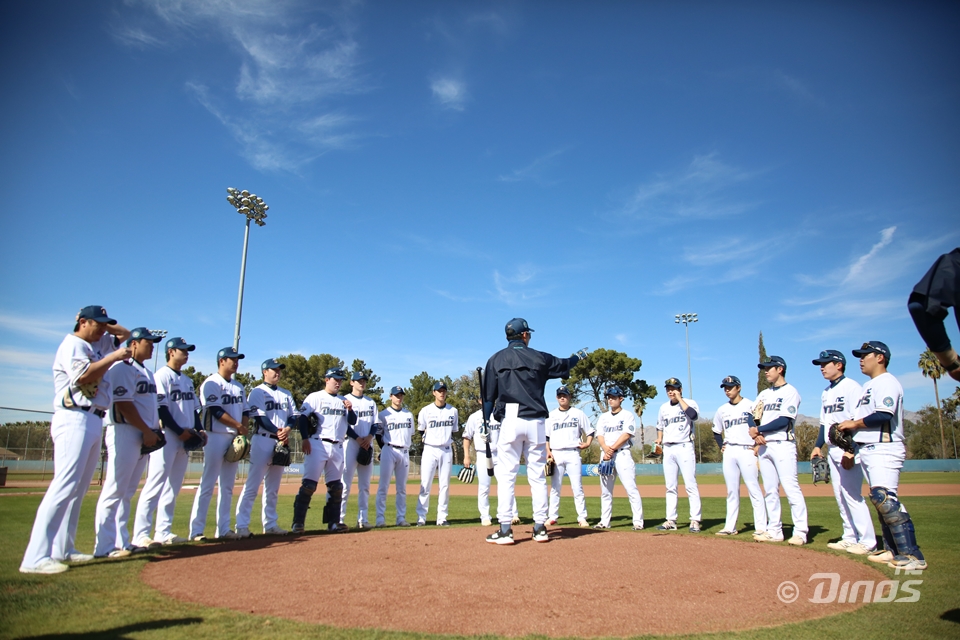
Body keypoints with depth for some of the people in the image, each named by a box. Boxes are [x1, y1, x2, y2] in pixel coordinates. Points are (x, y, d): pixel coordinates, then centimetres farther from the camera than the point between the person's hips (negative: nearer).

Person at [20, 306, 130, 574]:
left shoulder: (99, 343, 18)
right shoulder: (72, 344, -6)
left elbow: (124, 333, 31)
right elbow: (84, 376, -22)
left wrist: (105, 325, 14)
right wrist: (114, 356, -15)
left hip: (94, 422, 9)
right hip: (75, 420, -9)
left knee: (79, 489, 10)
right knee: (64, 486, -14)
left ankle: (63, 549, 16)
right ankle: (35, 558, -14)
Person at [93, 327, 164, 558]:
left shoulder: (147, 373, 21)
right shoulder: (122, 368, -9)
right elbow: (123, 404, -17)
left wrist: (155, 430, 9)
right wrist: (147, 431, -16)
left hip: (143, 437, 9)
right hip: (125, 433, -9)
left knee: (127, 492, 12)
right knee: (115, 490, -7)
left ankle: (121, 542, 18)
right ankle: (104, 546, -3)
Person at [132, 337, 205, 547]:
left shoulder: (187, 380, 19)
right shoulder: (161, 376, -6)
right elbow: (160, 408, -15)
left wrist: (198, 430, 4)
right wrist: (180, 431, -17)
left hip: (185, 440, 8)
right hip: (166, 437, -8)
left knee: (173, 487, 10)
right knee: (155, 486, -9)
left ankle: (163, 532, 15)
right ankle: (140, 534, -5)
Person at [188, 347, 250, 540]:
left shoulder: (238, 386, 17)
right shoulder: (211, 383, -6)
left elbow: (245, 411, 14)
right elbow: (216, 410, -16)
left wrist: (242, 432, -2)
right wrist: (239, 426, -14)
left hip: (235, 438, 7)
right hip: (216, 437, -7)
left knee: (228, 486, 9)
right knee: (208, 484, -6)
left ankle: (224, 529, 14)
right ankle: (196, 530, -1)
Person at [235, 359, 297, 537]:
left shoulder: (286, 394, 16)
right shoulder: (257, 392, -3)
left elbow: (294, 414, 9)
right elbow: (260, 418, -13)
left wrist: (288, 428, -11)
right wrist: (278, 432, -21)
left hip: (281, 443, 6)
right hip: (263, 441, -6)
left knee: (273, 487, 11)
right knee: (252, 485, -8)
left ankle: (270, 524, 16)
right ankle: (242, 525, -5)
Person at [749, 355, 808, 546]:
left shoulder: (790, 392, -4)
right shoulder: (763, 394, 19)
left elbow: (784, 420, -15)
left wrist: (759, 429, -11)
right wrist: (756, 434, -5)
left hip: (783, 445, -7)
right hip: (764, 446, 7)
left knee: (791, 488, -10)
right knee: (770, 491, 7)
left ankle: (800, 532, -5)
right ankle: (774, 531, 12)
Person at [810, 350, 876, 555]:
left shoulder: (851, 387, -10)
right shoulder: (826, 393, 16)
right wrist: (818, 446, 13)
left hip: (849, 449, -9)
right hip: (833, 451, 9)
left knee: (852, 494, -9)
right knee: (840, 495, 10)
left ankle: (867, 540, -1)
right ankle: (850, 537, 18)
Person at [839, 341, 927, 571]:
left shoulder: (887, 382, -9)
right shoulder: (869, 385, 21)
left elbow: (883, 416, -22)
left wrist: (854, 423, -12)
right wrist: (848, 427, 7)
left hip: (884, 449, -10)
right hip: (868, 450, 10)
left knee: (885, 499, -19)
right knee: (880, 500, 10)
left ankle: (912, 555, -16)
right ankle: (893, 550, 16)